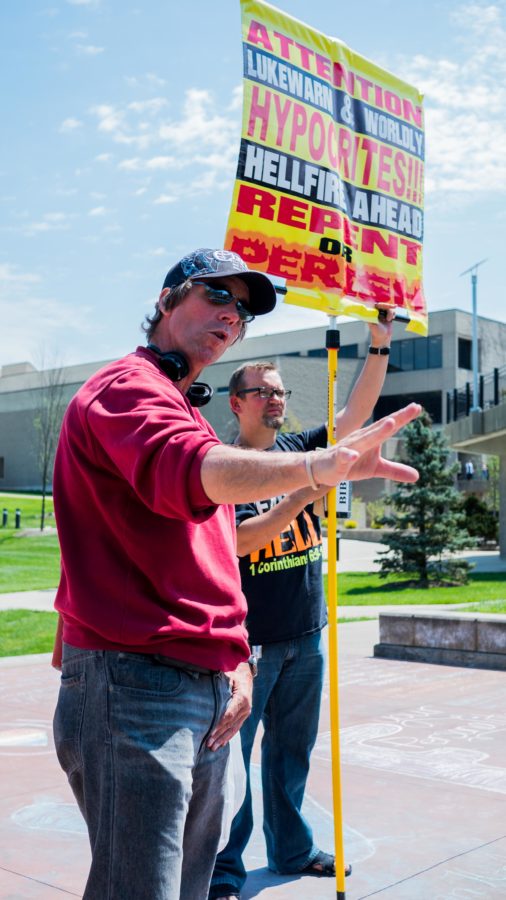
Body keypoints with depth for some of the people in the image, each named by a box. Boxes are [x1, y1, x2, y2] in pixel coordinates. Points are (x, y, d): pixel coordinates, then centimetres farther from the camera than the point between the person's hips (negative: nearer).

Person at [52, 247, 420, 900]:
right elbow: (185, 472, -32)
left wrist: (235, 657, 9)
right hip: (136, 682, -10)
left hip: (208, 693, 10)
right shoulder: (127, 387, -7)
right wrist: (313, 467, -48)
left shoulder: (186, 412, 24)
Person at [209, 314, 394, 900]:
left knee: (292, 750, 17)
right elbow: (236, 541, -17)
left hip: (305, 634, 6)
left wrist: (380, 346, -7)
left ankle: (291, 849, 31)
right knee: (231, 755, 0)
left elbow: (356, 413, 3)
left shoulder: (300, 450, 9)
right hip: (248, 637, -6)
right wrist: (303, 493, -22)